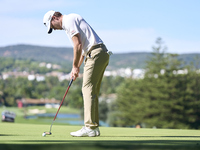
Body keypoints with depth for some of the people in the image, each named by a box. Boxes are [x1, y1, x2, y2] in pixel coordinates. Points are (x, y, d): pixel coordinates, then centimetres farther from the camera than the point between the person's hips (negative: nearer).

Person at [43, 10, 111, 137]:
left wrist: (75, 66, -5)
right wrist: (77, 67, 20)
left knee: (88, 89, -11)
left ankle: (90, 128, -14)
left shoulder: (68, 20, -5)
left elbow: (78, 45, -13)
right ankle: (94, 127, 10)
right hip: (102, 54, 10)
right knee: (92, 91, 10)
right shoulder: (72, 19, 26)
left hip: (95, 54, -10)